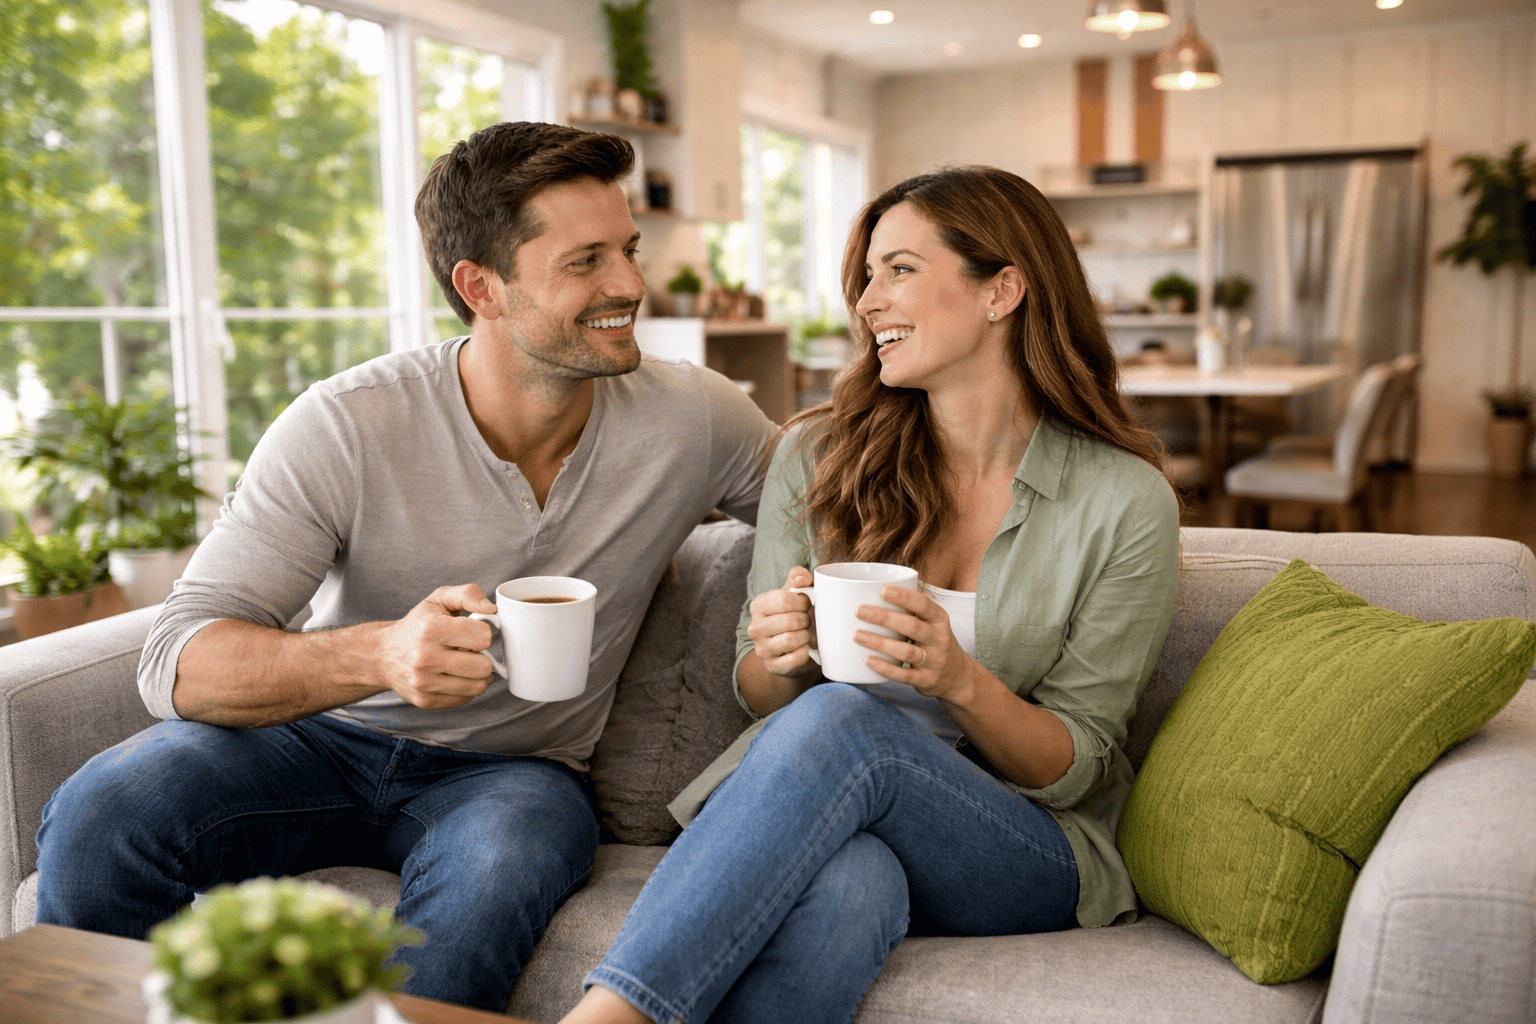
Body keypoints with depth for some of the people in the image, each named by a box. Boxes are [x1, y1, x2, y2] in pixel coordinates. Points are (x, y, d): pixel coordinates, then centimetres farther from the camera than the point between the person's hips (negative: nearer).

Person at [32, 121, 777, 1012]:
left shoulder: (695, 421, -11)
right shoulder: (344, 427, -17)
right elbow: (177, 661, -22)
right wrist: (379, 655, -41)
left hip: (511, 769, 0)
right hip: (323, 735, 1)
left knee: (499, 869, -36)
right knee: (99, 812, -26)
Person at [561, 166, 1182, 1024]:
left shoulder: (1125, 501, -5)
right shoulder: (816, 456, 3)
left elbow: (1075, 768, -2)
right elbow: (763, 698, 10)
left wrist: (959, 681, -23)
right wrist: (779, 660, -15)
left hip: (1030, 851, -1)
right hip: (822, 818, 2)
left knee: (836, 719, -34)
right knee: (849, 883, -38)